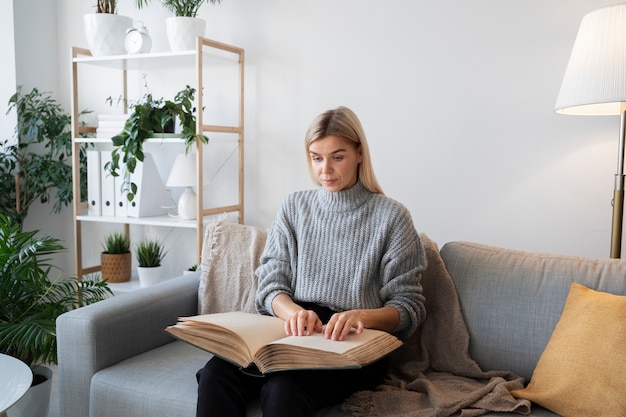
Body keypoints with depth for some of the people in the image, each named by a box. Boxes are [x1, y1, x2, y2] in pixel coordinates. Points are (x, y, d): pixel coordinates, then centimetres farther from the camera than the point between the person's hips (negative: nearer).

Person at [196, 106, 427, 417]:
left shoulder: (391, 216, 0)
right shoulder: (294, 206, 12)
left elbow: (408, 307, -1)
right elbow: (271, 285, 7)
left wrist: (361, 315, -23)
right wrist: (293, 311, -17)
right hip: (293, 333, 4)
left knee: (283, 388, -33)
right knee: (216, 374, -26)